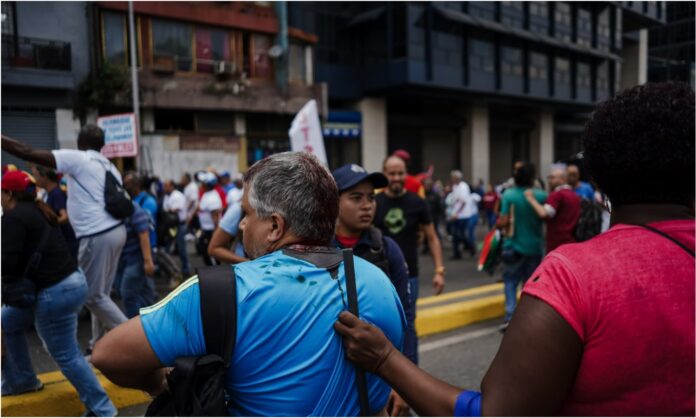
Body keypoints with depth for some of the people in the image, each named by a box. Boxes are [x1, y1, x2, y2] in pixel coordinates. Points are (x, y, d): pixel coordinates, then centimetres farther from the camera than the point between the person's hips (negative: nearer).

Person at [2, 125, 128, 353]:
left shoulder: (76, 158, -5)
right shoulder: (109, 167, 18)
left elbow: (28, 153, -11)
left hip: (97, 236, -9)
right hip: (115, 231, 9)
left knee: (93, 296, 1)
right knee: (101, 293, 17)